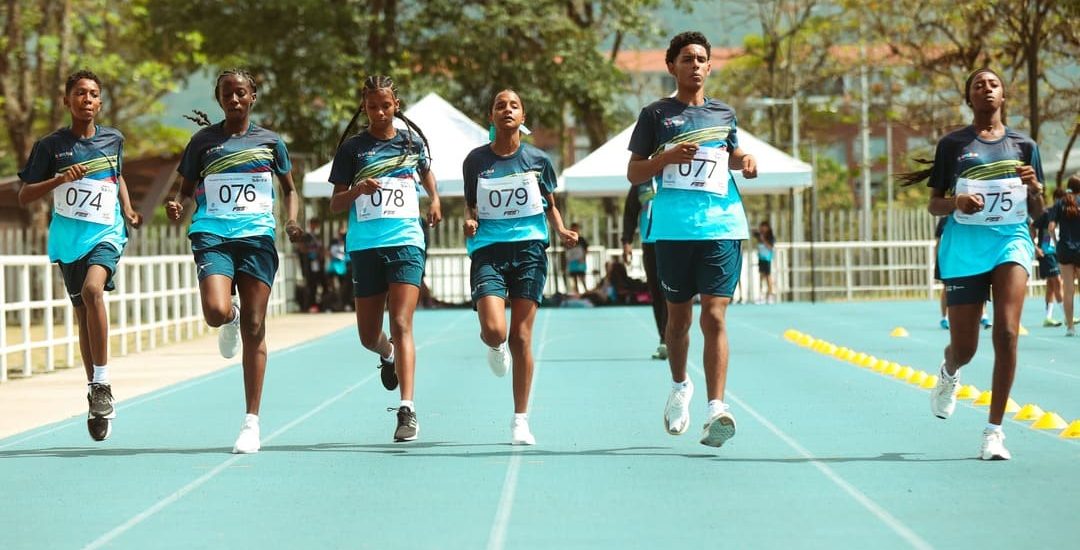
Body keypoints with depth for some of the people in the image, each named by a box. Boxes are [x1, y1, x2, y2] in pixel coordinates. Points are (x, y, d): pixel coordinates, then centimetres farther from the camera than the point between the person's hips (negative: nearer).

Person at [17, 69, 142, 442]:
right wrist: (59, 179, -16)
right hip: (68, 237, 1)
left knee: (92, 289, -28)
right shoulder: (51, 146, 0)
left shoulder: (113, 140, 6)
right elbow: (24, 197, -1)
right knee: (83, 313, 7)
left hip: (106, 232, -1)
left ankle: (102, 383, -21)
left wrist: (127, 211, 12)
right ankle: (96, 396, 20)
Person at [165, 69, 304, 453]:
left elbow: (289, 190, 19)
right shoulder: (204, 140, 9)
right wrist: (177, 206, -8)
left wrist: (291, 222, 1)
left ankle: (252, 422, 3)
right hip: (212, 234, 0)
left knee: (254, 328, -2)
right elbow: (186, 188, 15)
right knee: (216, 312, -25)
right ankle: (230, 322, 18)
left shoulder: (269, 142, 10)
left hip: (257, 235, 1)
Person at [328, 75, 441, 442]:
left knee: (401, 325, -15)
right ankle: (388, 355, 45)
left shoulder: (412, 142, 8)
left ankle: (407, 409, -19)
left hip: (406, 242, -1)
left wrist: (434, 199, 14)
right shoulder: (352, 148, 4)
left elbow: (425, 171, 31)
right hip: (365, 245, 1)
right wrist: (357, 190, -16)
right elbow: (335, 204, 3)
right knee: (369, 337, 8)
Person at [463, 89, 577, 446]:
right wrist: (470, 221, -7)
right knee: (494, 330, -19)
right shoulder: (476, 160, 5)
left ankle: (521, 420, 7)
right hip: (488, 248, 0)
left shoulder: (537, 160, 6)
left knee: (521, 337, -2)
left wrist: (561, 230, -2)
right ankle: (495, 347, 22)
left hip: (529, 247, 0)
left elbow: (550, 204, 17)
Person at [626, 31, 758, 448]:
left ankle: (716, 408, -18)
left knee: (714, 317, -10)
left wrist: (744, 160, 7)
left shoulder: (724, 114, 13)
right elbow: (633, 173, 5)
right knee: (679, 316, 11)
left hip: (721, 224, 0)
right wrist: (668, 157, -12)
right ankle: (680, 387, 36)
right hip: (673, 227, 0)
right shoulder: (656, 114, 5)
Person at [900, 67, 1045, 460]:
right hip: (965, 246, 0)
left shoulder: (1024, 146, 8)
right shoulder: (953, 144, 4)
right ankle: (949, 373, 42)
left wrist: (1034, 187, -9)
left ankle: (994, 430, -11)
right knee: (965, 348, 2)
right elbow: (934, 205, 7)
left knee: (1007, 333, -19)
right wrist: (956, 202, -15)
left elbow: (1037, 213, 12)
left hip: (1011, 240, 1)